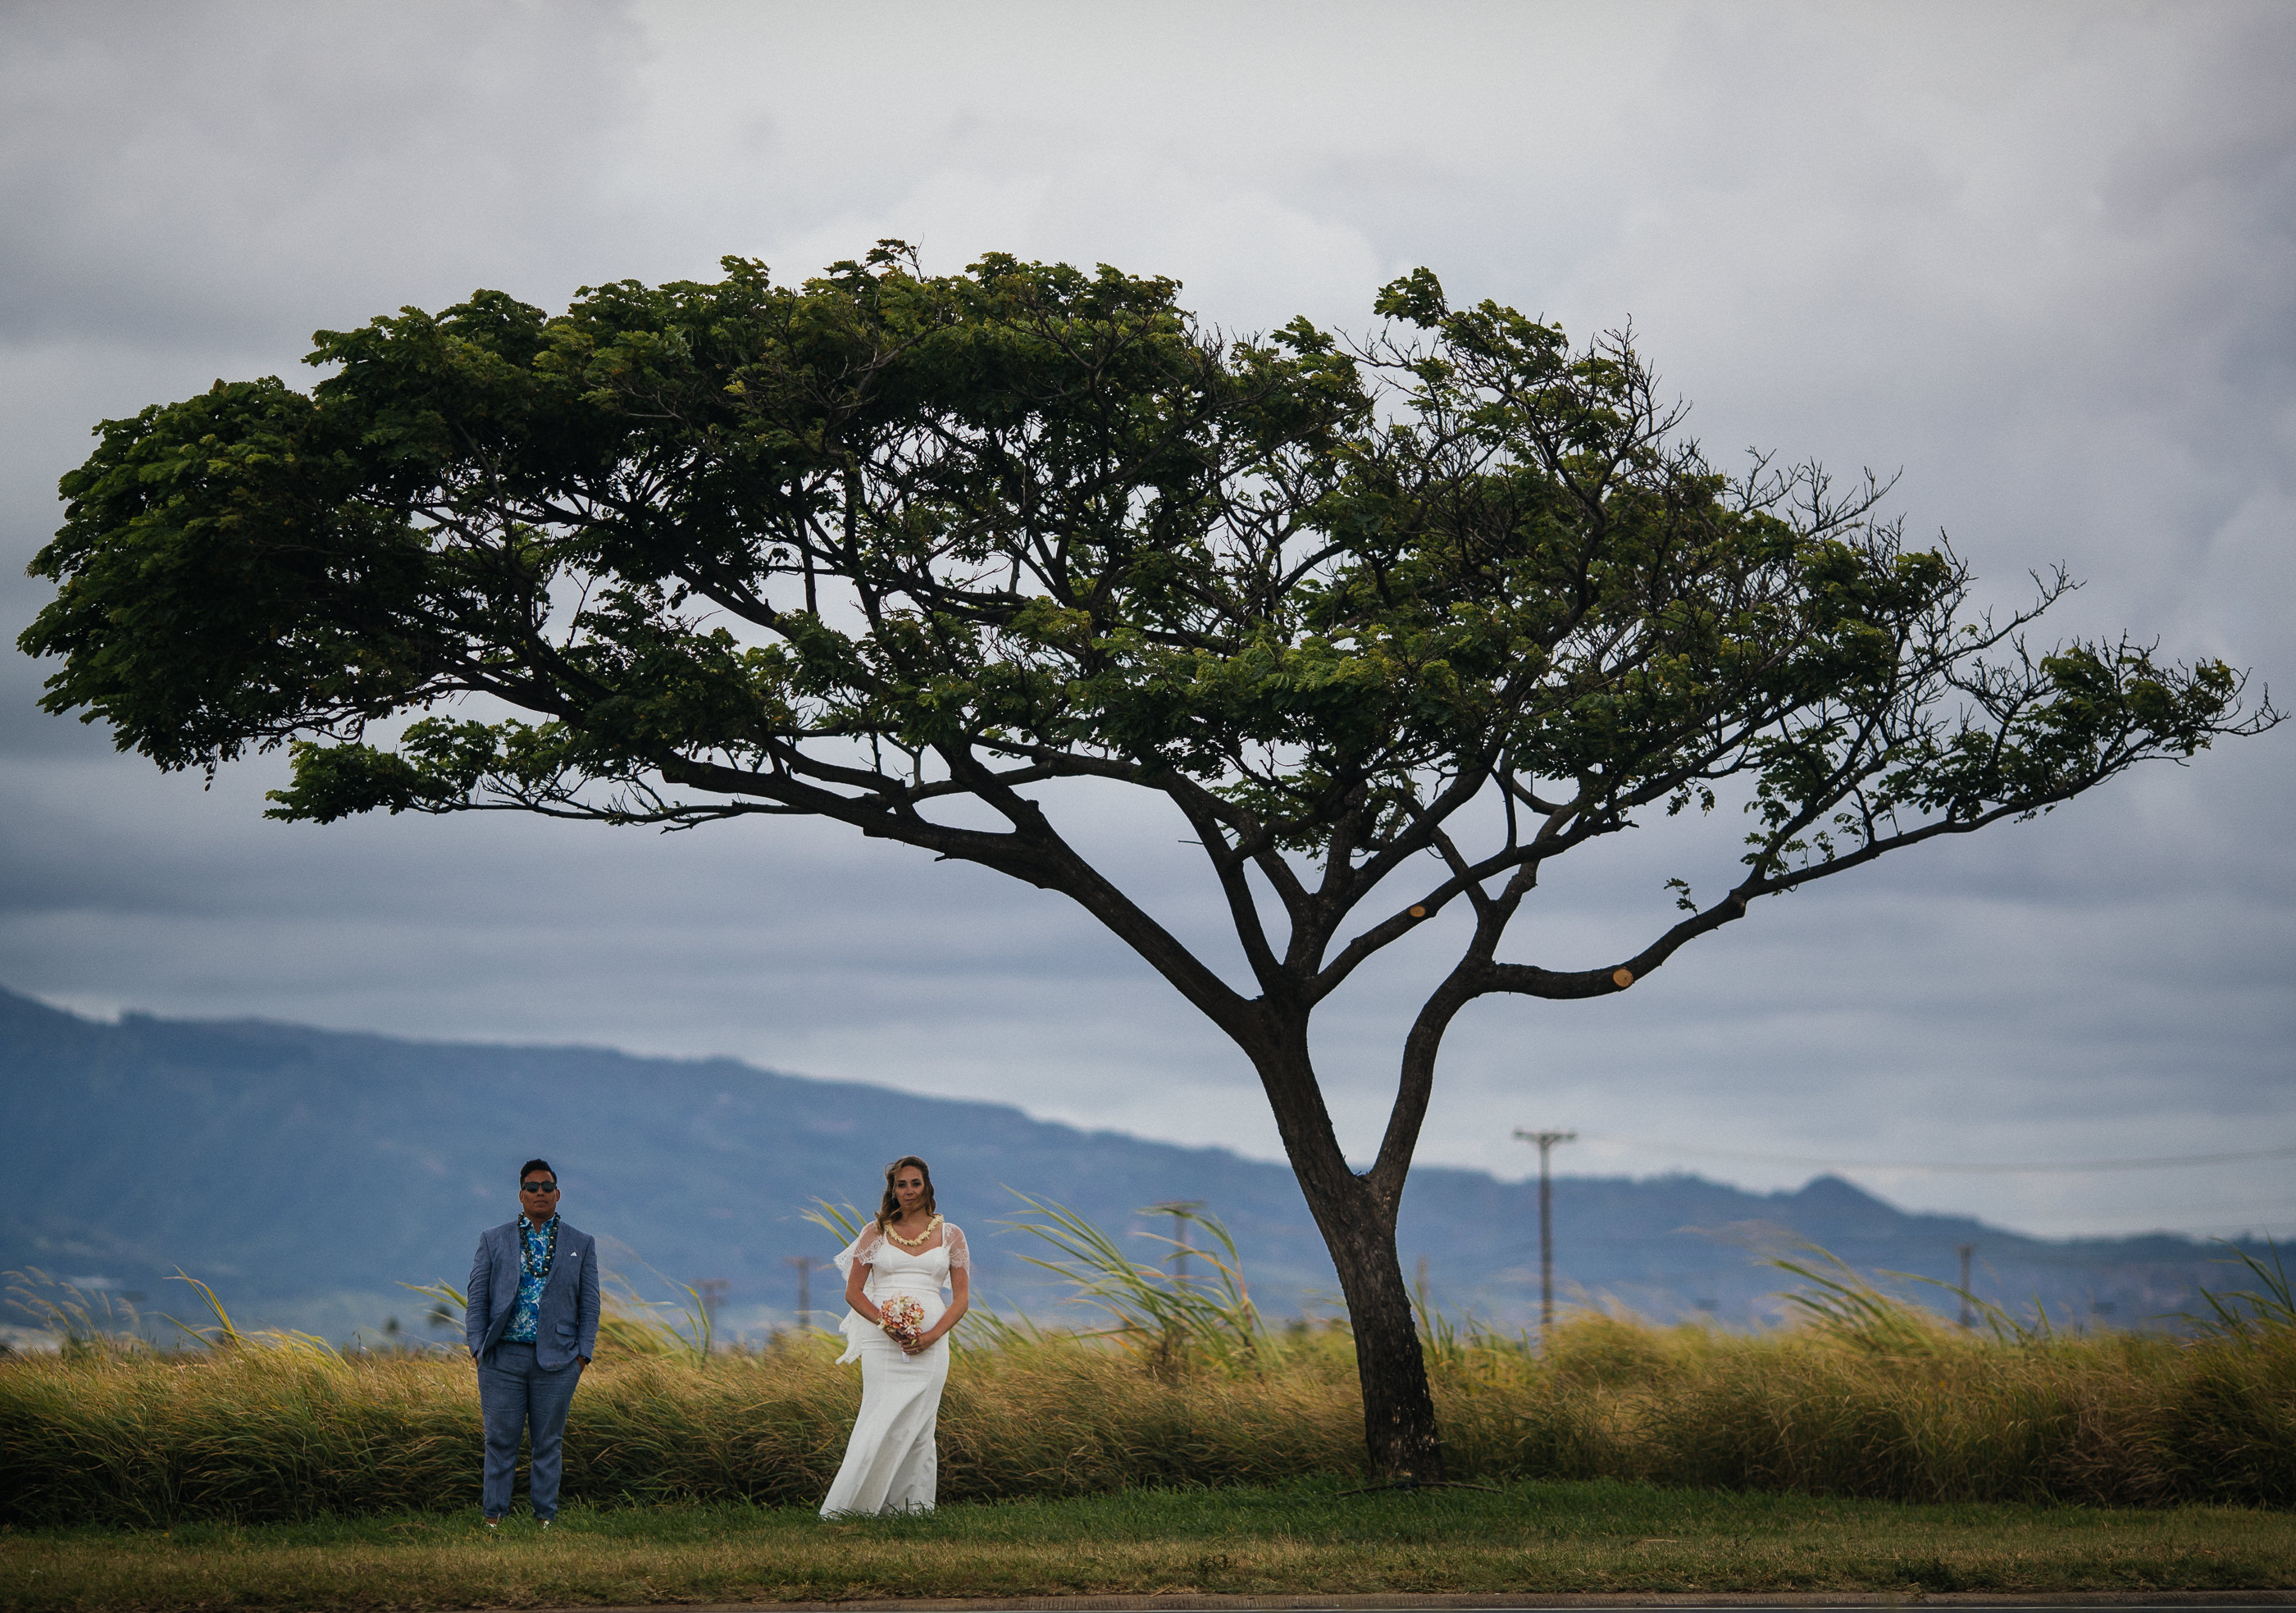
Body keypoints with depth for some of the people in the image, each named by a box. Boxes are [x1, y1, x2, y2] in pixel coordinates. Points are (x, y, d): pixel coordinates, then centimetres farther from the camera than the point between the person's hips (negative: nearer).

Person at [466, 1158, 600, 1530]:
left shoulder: (581, 1245, 10)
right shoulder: (493, 1240, 9)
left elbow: (589, 1305, 9)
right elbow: (477, 1299, 7)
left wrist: (583, 1353, 0)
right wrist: (477, 1347, -2)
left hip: (556, 1360, 0)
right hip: (503, 1357, 0)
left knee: (548, 1442, 4)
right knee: (500, 1441, 1)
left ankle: (545, 1518, 9)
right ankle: (493, 1516, 7)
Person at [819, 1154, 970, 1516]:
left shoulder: (950, 1235, 10)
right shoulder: (876, 1232, 9)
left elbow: (961, 1297, 8)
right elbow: (853, 1292, 7)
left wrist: (932, 1336, -8)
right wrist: (885, 1323, -10)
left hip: (929, 1345, 1)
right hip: (882, 1341, -1)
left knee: (917, 1427, -3)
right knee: (879, 1424, -8)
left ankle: (914, 1507, 1)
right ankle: (851, 1507, -6)